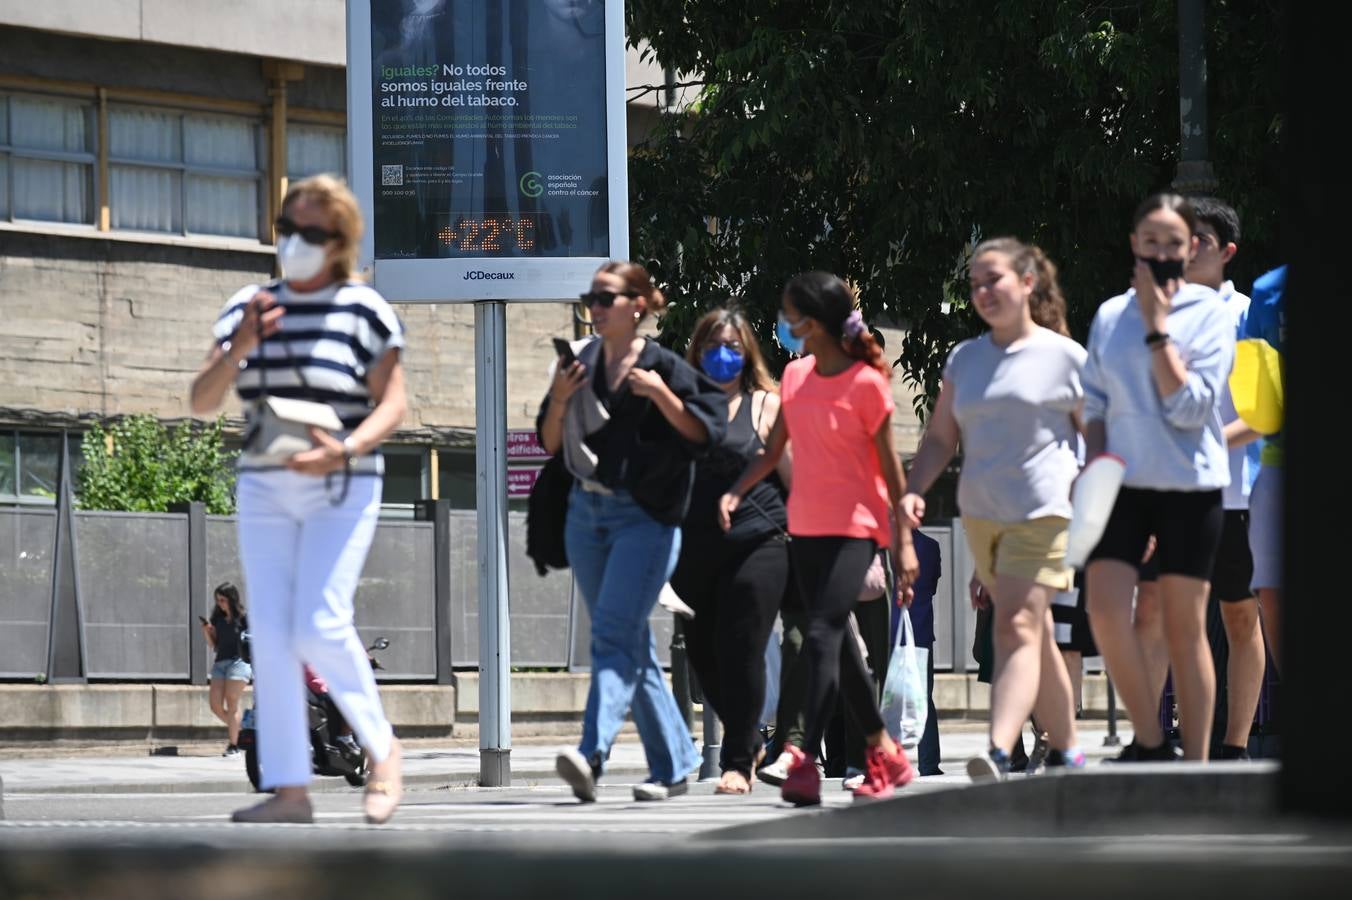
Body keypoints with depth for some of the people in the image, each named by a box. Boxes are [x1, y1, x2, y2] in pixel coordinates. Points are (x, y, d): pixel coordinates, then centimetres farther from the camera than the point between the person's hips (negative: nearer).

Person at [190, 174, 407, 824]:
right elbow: (202, 401, 5)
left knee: (320, 627, -16)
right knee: (270, 632, -3)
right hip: (264, 490, 5)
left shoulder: (363, 311, -5)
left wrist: (346, 450, -23)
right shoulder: (249, 308, 8)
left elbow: (392, 405, -5)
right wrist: (239, 347, -13)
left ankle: (382, 749, 6)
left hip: (340, 490, -5)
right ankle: (289, 790, -3)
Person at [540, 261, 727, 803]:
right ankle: (673, 765, 17)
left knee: (614, 633, -18)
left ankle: (593, 753, -29)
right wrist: (559, 401, -6)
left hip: (645, 517, -6)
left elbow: (706, 433, -10)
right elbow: (550, 443, 12)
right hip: (587, 510, 6)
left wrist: (659, 393, -20)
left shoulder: (664, 367, -5)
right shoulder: (580, 363, 10)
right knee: (631, 642, 9)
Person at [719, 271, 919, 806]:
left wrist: (904, 540, -8)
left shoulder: (866, 382, -11)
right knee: (837, 643, 12)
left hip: (855, 526, -7)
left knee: (822, 633, -18)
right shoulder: (795, 376, 8)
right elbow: (774, 449, 11)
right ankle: (885, 756, 24)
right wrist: (737, 491, -6)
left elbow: (889, 464, -8)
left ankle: (806, 764, -23)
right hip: (806, 526, 7)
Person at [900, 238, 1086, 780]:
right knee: (1036, 639, 14)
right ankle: (1067, 751, 25)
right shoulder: (965, 359, 14)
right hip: (980, 513, 6)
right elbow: (940, 439, 15)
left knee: (1017, 628, -18)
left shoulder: (1064, 357, -1)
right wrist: (914, 490, -2)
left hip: (1042, 511, -6)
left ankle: (999, 754, -31)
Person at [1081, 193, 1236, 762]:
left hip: (1189, 485, -3)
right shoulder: (1110, 316, 10)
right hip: (1123, 482, 3)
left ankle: (1195, 763, 8)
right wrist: (1094, 467, 0)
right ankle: (1150, 739, 1)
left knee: (1184, 628, 1)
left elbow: (1189, 405, -11)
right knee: (1106, 610, -14)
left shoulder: (1209, 314, -1)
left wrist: (1158, 327, -12)